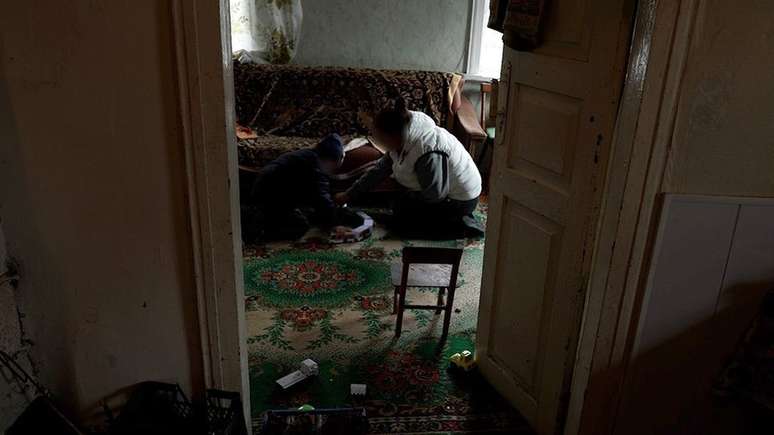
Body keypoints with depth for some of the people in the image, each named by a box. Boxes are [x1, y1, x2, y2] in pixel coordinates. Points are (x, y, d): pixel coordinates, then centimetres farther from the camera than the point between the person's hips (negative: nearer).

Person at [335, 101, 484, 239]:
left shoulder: (428, 153, -34)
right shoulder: (405, 139, -5)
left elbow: (435, 194, -27)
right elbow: (381, 168, 4)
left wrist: (409, 197, -8)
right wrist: (350, 194, 6)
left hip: (460, 200, -9)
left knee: (400, 223, -7)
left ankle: (461, 226, -4)